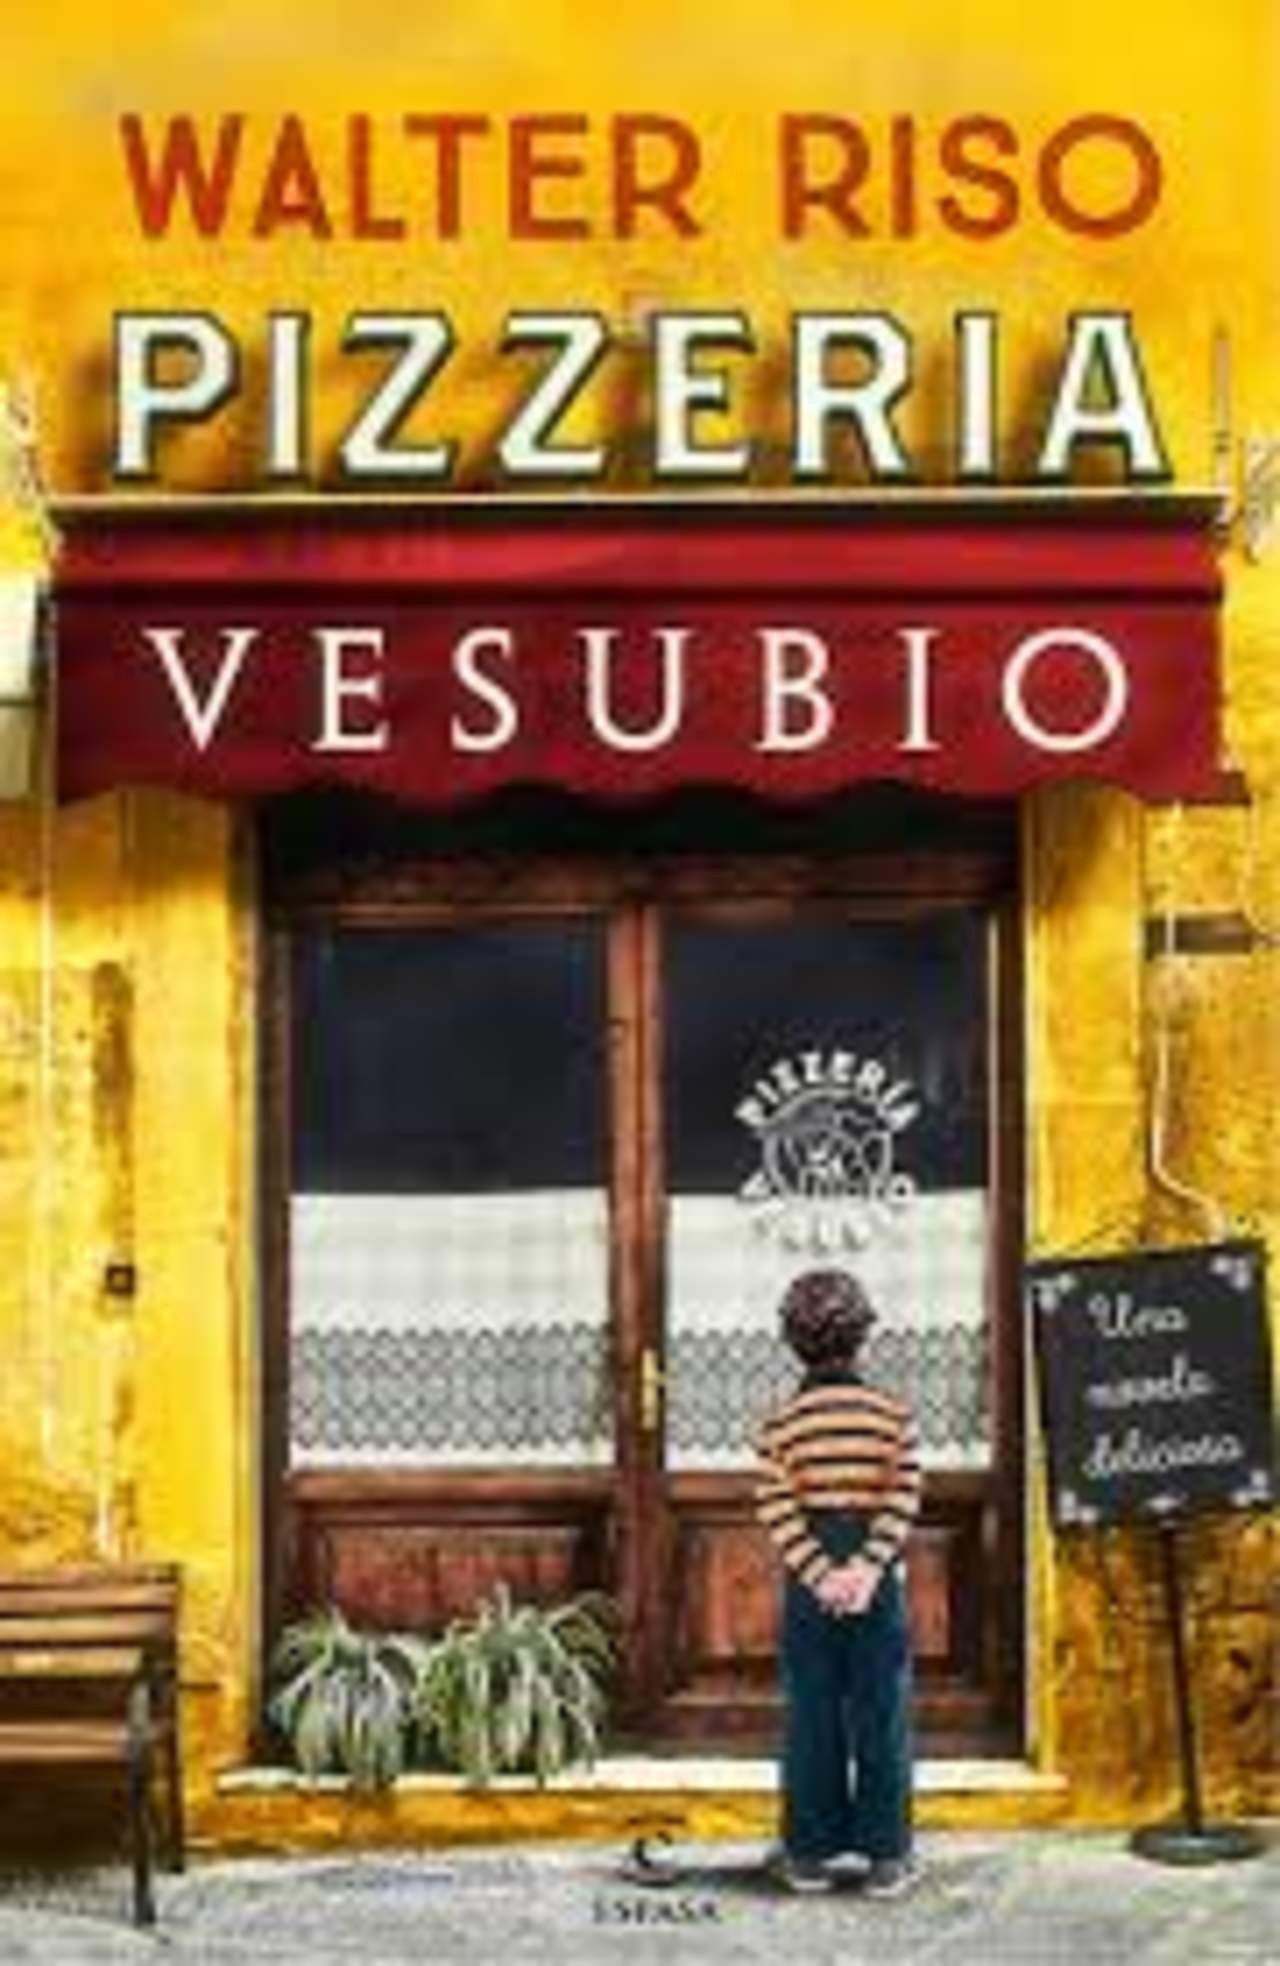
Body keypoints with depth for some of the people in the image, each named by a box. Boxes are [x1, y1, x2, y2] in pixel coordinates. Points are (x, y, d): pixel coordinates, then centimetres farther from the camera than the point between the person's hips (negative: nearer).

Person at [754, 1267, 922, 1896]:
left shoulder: (780, 1424, -2)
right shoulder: (893, 1415, -1)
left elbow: (777, 1512, -8)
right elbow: (902, 1502, -9)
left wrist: (822, 1577, -10)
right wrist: (866, 1569, -12)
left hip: (809, 1587, 0)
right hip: (880, 1585, 0)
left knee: (811, 1719, 7)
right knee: (881, 1719, 6)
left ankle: (809, 1854, 12)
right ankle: (886, 1856, 9)